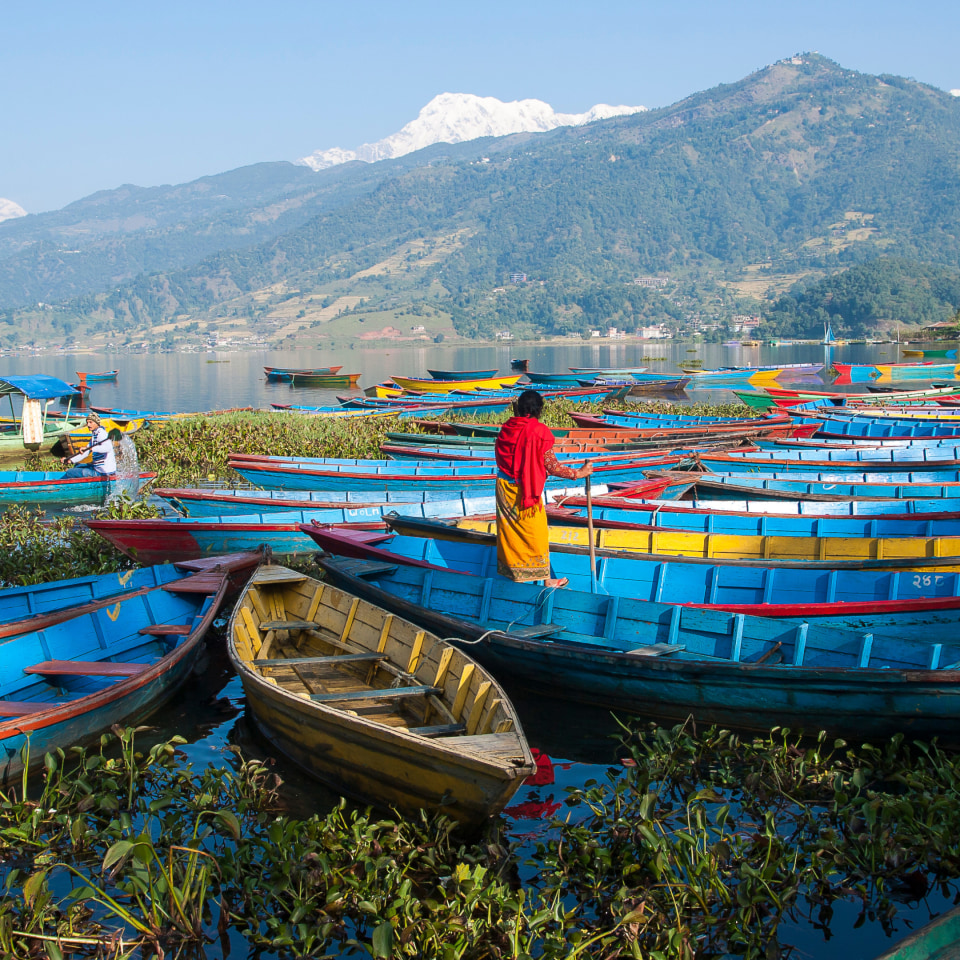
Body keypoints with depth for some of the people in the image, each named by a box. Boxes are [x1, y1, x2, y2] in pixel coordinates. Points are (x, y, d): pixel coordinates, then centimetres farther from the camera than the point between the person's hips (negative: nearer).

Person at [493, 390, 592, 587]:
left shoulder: (506, 428, -2)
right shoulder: (538, 432, -17)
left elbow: (500, 458, 7)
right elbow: (551, 466, -14)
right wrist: (578, 473, -3)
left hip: (504, 486, 5)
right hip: (525, 490, -5)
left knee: (509, 529, 18)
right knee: (536, 533, 7)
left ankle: (510, 571, 30)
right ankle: (545, 579, 18)